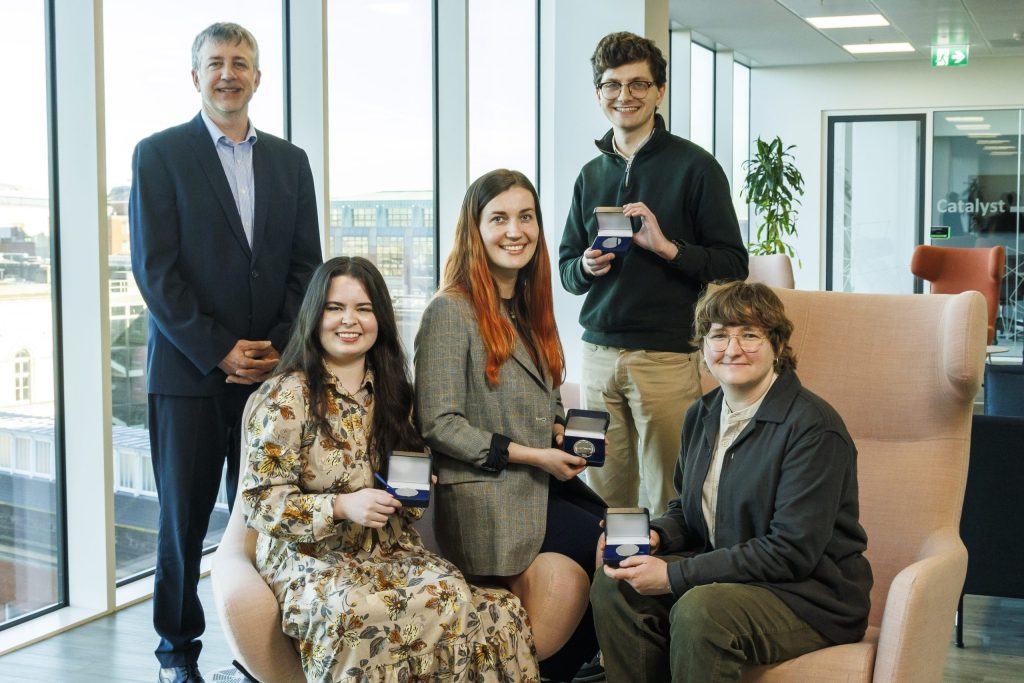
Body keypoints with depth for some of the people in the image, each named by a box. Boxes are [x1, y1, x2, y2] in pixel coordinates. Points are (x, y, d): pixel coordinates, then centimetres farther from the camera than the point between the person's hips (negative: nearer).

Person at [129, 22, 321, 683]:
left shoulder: (289, 160, 13)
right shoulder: (159, 154, 2)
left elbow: (307, 265, 9)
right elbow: (155, 269, -6)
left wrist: (278, 347, -5)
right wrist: (220, 351, -12)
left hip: (273, 367, 3)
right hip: (189, 368, -3)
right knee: (184, 516, 5)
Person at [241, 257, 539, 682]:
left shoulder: (393, 392, 11)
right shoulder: (288, 396, -6)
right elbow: (259, 502, -9)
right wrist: (341, 506, -23)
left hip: (392, 552, 5)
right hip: (311, 558, -4)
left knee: (456, 597, -28)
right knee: (359, 614, -39)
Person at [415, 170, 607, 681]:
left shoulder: (529, 310, 16)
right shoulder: (450, 311, -9)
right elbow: (439, 425, -14)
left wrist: (560, 435, 3)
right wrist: (530, 455, -15)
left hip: (544, 484, 8)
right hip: (484, 495, -7)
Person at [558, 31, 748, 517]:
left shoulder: (694, 166, -1)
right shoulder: (592, 175, 14)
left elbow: (733, 265, -4)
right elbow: (566, 269, 19)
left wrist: (666, 246, -18)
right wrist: (586, 267, -3)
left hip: (668, 355, -4)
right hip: (599, 353, 5)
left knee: (669, 502, 0)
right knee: (602, 498, 9)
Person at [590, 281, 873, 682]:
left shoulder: (814, 428, -18)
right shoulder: (702, 415, 8)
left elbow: (792, 552, -23)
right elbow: (688, 511, 21)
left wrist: (674, 575, -23)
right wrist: (654, 536, -5)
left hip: (812, 596, -7)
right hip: (726, 571, 7)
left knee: (700, 609, -33)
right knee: (615, 585, -12)